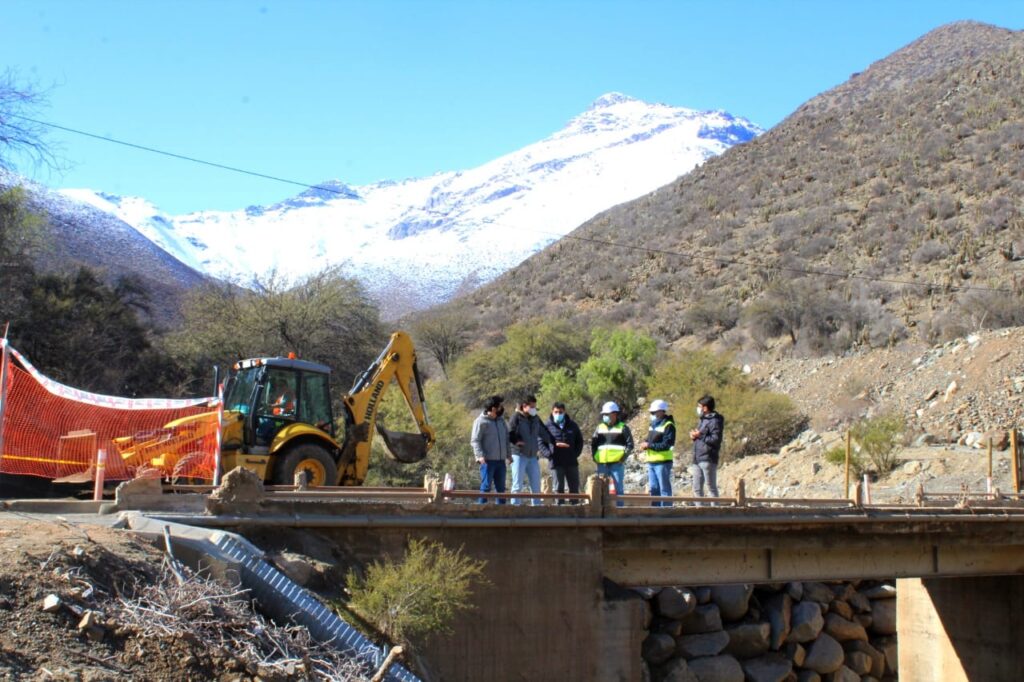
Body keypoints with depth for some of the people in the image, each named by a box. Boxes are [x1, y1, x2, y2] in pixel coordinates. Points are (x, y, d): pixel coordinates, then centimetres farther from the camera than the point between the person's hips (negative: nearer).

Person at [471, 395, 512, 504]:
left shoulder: (501, 421, 15)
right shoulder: (481, 421, -7)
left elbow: (506, 439, 21)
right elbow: (475, 440, -12)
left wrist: (509, 454, 12)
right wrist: (480, 456, -23)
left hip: (501, 460, 7)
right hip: (487, 461, -7)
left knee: (501, 487, 11)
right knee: (486, 486, -6)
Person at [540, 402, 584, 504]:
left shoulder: (572, 425, 9)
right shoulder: (548, 426, 0)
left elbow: (579, 441, 16)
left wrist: (576, 453, 2)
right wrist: (548, 454, -12)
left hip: (572, 462, 3)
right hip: (557, 462, -3)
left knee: (574, 488, 8)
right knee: (559, 488, 3)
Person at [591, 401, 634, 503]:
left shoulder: (623, 428, 2)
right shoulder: (600, 427, 14)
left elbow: (630, 444, -3)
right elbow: (593, 444, 17)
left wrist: (624, 457, -12)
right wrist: (594, 456, 4)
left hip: (617, 464, -4)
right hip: (602, 464, 4)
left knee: (619, 488, 1)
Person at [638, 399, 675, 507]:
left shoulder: (668, 425, -10)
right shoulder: (653, 424, 17)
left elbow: (666, 445, -18)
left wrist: (649, 445, -17)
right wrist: (645, 444, 1)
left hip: (663, 462, -9)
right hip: (651, 461, 9)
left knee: (664, 488, -5)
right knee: (653, 488, 12)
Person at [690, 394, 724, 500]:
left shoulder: (714, 421, -10)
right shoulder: (702, 420, 19)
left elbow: (716, 440, -19)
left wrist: (700, 436, -15)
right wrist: (694, 436, 5)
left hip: (708, 460, -9)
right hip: (698, 460, 10)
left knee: (711, 487, -4)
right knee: (697, 489, 11)